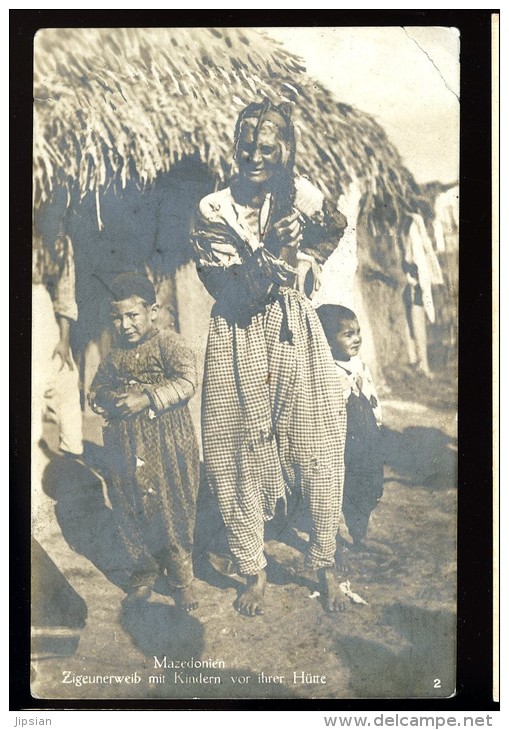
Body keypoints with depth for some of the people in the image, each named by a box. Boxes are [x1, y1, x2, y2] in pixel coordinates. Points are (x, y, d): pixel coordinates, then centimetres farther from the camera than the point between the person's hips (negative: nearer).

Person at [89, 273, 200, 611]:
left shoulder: (170, 344, -8)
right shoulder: (115, 355, 10)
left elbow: (187, 382, -20)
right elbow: (96, 390, 16)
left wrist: (147, 398, -26)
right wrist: (109, 400, -7)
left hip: (170, 448, -5)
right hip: (127, 450, 5)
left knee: (175, 513, 5)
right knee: (132, 513, 11)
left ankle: (182, 578, 24)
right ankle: (145, 573, 32)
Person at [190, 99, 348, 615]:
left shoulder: (296, 193, 2)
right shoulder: (212, 212, -5)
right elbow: (234, 294, -13)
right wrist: (271, 250, -28)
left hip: (295, 336, 2)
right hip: (239, 342, -2)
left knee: (317, 451, 4)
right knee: (243, 456, 6)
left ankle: (324, 563, 25)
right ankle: (253, 572, 24)